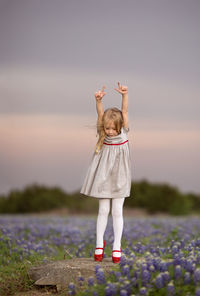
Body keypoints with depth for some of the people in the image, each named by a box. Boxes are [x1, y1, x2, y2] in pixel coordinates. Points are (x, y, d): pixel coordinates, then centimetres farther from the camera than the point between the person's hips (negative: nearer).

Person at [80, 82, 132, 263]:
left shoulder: (124, 131, -6)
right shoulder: (103, 134, -5)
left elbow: (124, 111, -18)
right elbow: (101, 114, -19)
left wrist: (125, 95, -33)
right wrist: (99, 100, -37)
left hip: (119, 177, 0)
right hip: (103, 176, 1)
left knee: (117, 211, 2)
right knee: (103, 210, 6)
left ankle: (117, 247, 9)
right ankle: (99, 243, 18)